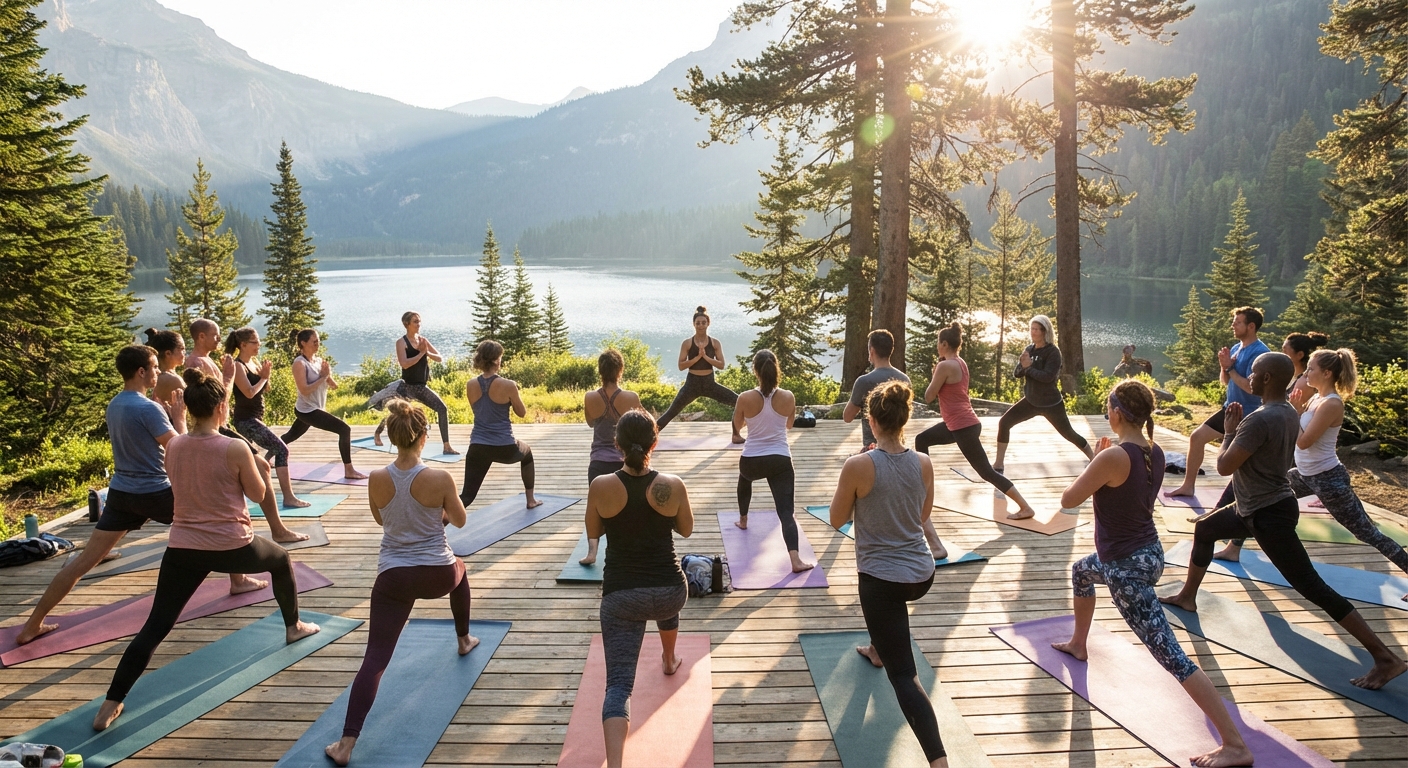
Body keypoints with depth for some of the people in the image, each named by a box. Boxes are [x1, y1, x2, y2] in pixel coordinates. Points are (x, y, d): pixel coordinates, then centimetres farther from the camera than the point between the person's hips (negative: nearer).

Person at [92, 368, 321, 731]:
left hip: (183, 549, 3)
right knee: (281, 559, 29)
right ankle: (294, 626, 43)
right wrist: (258, 466, 14)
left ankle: (111, 703, 1)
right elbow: (258, 494, -3)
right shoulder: (236, 448, -15)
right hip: (232, 547, -3)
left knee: (155, 627, 7)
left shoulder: (173, 446, 0)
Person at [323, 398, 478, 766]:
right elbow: (459, 520, 2)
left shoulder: (376, 479, -8)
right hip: (438, 575, 0)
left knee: (375, 659, 2)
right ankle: (464, 640, 55)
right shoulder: (440, 478, -16)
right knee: (459, 571, 37)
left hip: (393, 578, 1)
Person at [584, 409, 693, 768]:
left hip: (620, 595, -2)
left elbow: (593, 533, 5)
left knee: (619, 683, -3)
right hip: (669, 589, 2)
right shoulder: (673, 486, -10)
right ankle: (669, 660, 63)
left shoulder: (600, 487, -11)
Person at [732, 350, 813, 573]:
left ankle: (743, 520, 55)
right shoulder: (788, 397, -5)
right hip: (780, 461, -1)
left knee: (744, 480, 37)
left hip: (751, 461, 1)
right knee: (786, 511, -4)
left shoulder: (745, 398, -11)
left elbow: (737, 427, 7)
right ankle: (795, 559, -20)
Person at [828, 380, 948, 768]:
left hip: (882, 579, -6)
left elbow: (837, 520, -4)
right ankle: (878, 649, 61)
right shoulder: (924, 463, -3)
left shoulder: (858, 465, -18)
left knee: (903, 674, -4)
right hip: (922, 574, 6)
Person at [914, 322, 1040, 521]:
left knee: (986, 472, -5)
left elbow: (929, 397, -13)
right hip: (961, 423, 10)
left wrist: (933, 374, 0)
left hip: (963, 427, -10)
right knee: (921, 439, 22)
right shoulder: (960, 363, 11)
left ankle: (1025, 508, -3)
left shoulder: (944, 366, -18)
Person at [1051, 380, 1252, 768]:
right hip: (1147, 553, 10)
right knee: (1081, 571, 37)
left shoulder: (1113, 457, -26)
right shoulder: (1155, 453, 0)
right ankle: (1078, 644, 56)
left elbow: (1068, 500, -15)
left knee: (1171, 655, -9)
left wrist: (1094, 460, -2)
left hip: (1127, 567, -10)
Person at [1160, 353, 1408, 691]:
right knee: (1204, 529, 26)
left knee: (1312, 587, -7)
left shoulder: (1260, 419, -27)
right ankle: (1187, 596, 39)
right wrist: (1240, 429, 8)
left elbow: (1224, 467, -22)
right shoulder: (1290, 414, 4)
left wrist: (1229, 432, -7)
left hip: (1269, 515, -11)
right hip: (1259, 506, 11)